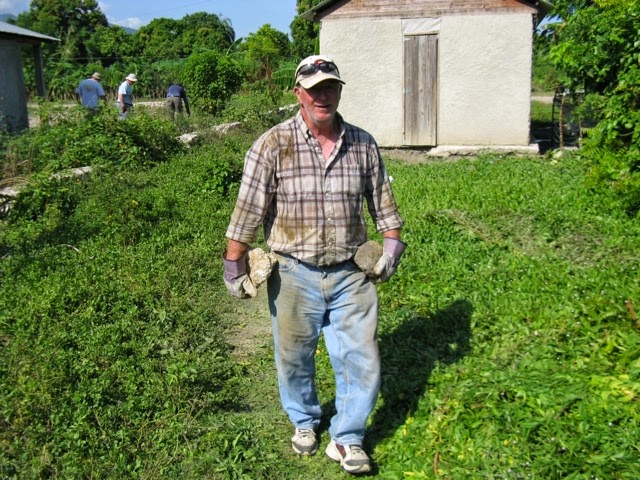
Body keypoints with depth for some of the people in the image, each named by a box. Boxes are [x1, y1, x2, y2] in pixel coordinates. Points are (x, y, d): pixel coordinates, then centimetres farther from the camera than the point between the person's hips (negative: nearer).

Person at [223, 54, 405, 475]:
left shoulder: (363, 144, 2)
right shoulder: (273, 146, -9)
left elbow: (383, 201, 13)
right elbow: (248, 209, -6)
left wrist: (392, 244, 9)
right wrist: (234, 266, -4)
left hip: (350, 274, 2)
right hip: (294, 275, -2)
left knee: (362, 361, 5)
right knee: (294, 358, 15)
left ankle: (347, 438, 28)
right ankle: (304, 422, 44)